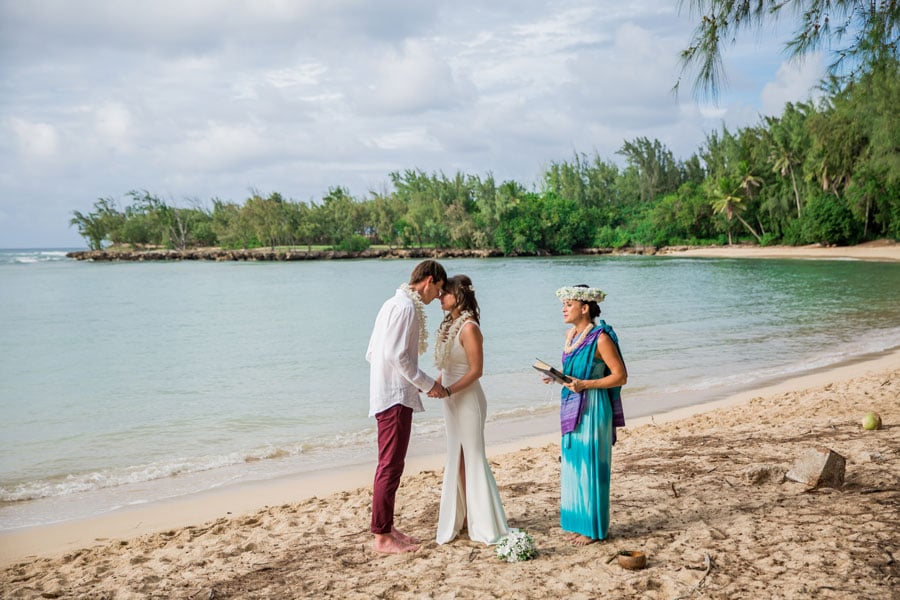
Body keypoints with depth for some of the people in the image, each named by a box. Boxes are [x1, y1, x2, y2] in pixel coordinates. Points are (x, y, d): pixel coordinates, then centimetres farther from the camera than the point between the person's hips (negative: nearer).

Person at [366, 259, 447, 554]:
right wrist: (428, 384, -12)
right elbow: (397, 355, -22)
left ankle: (386, 527, 23)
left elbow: (371, 353, 18)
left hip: (384, 394, 10)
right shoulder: (407, 307, -13)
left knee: (391, 464, 15)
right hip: (396, 397, -10)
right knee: (391, 466, -5)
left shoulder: (394, 303, 17)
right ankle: (382, 537, 0)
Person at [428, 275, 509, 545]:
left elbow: (476, 370, -19)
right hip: (452, 401, 9)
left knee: (473, 459, -1)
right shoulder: (449, 325, 8)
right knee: (457, 459, 14)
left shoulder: (469, 328, -18)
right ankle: (462, 517, 25)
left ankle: (485, 525, 10)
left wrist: (448, 390, -23)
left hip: (468, 399, -9)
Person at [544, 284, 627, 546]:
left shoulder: (600, 338, -15)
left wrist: (584, 384, -22)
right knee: (572, 464, 13)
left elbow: (620, 376, -14)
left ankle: (594, 528, 13)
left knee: (590, 466, 0)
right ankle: (578, 522, 25)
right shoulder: (571, 335, 10)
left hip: (592, 409, -8)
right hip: (572, 408, 8)